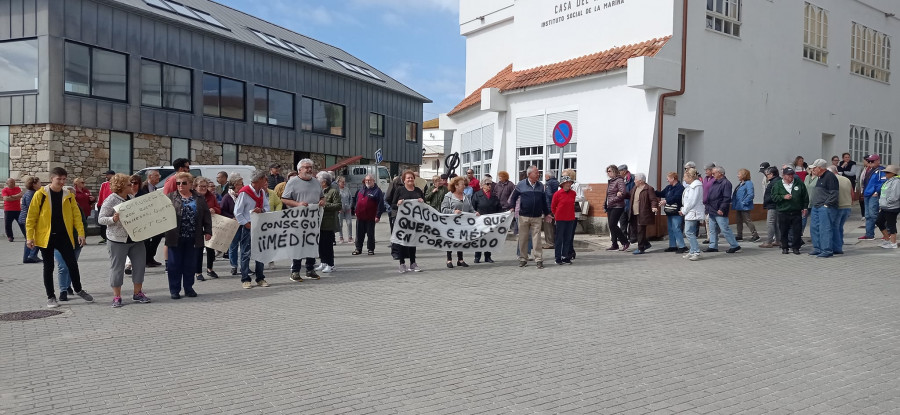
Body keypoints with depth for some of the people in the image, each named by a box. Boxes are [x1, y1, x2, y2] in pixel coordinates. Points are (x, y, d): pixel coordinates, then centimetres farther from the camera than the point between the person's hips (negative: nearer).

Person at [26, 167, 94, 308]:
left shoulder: (69, 195, 4)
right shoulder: (40, 194, -4)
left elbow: (76, 215, 3)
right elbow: (31, 217, -4)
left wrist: (81, 233, -8)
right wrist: (29, 237, -8)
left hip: (64, 237, 2)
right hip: (46, 237, -2)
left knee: (72, 264, 4)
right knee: (48, 267, 6)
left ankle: (78, 290, 25)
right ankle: (50, 297, 18)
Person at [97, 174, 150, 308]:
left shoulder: (133, 197, 9)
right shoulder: (110, 201, -9)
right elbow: (100, 219, -9)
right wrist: (113, 219, -26)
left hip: (136, 238, 6)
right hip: (118, 240, -6)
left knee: (139, 264, 8)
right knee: (117, 267, 2)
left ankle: (137, 293, 21)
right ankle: (117, 297, 11)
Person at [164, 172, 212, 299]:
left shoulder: (200, 198, 8)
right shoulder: (170, 197, 4)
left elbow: (206, 215, 8)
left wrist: (208, 231, 1)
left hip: (193, 238, 1)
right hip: (175, 237, -1)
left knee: (190, 264, 9)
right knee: (174, 264, 5)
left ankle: (189, 288, 21)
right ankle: (174, 290, 14)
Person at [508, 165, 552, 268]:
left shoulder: (540, 185, 9)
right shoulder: (521, 185, 0)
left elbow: (544, 201, 17)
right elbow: (513, 197, 6)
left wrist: (546, 213, 19)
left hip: (537, 217, 1)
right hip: (523, 216, -1)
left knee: (536, 239, -2)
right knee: (523, 239, 6)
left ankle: (539, 260, 2)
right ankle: (523, 259, 16)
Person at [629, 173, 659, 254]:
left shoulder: (649, 189, -10)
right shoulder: (634, 188, 15)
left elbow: (653, 199, -14)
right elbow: (630, 196, 28)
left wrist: (654, 207, -29)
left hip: (643, 214, -8)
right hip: (635, 214, 8)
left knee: (641, 231, -5)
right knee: (638, 230, 13)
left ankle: (640, 248, 3)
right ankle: (646, 244, 30)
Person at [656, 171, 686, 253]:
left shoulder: (680, 187, -14)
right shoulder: (669, 187, 14)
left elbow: (675, 197, -27)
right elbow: (662, 193, 21)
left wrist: (666, 201, -36)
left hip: (676, 213, -10)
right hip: (669, 212, 10)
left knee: (676, 229, -12)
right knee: (671, 229, 14)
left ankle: (682, 246, -8)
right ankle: (673, 246, 22)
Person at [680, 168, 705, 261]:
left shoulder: (696, 186, -15)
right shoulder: (691, 185, 17)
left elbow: (692, 201, -19)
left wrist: (683, 211, -11)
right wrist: (683, 210, 11)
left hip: (693, 213, -10)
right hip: (690, 213, 10)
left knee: (689, 232, -12)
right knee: (691, 233, 12)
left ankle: (696, 252, -10)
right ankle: (692, 252, 17)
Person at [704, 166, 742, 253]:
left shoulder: (726, 183, -13)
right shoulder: (714, 183, 16)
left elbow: (727, 198, -19)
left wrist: (722, 209, -23)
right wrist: (707, 207, 18)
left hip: (719, 212, -9)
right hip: (712, 211, 9)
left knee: (725, 229, -6)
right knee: (712, 230, 11)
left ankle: (735, 246, 3)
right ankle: (713, 246, 17)